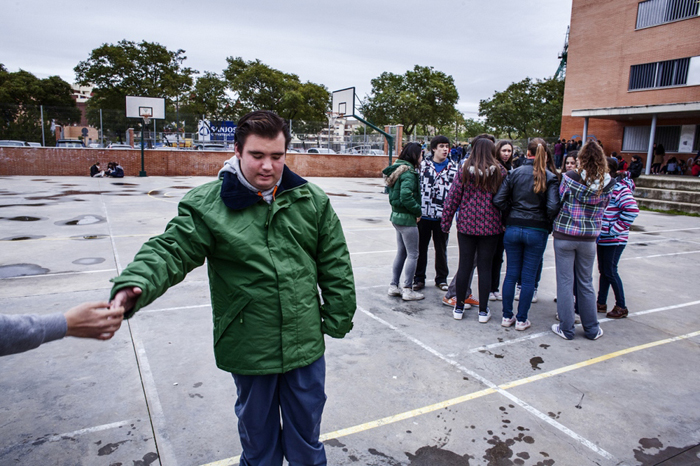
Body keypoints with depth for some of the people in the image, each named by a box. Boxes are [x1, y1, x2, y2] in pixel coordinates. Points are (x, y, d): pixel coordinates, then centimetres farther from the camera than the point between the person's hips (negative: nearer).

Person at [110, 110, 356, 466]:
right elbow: (170, 250, -15)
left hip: (306, 344, 2)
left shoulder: (311, 200, -2)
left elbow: (335, 265, 2)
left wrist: (337, 319, 3)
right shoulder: (207, 205, -9)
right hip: (247, 348, -1)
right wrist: (134, 284, -35)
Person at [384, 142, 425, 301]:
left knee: (401, 252, 17)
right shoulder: (408, 173, -18)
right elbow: (406, 196, -29)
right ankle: (408, 290, 7)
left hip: (397, 216, 9)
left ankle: (394, 286, 23)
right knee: (413, 254, 1)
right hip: (407, 218, -9)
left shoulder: (398, 169, 10)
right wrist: (417, 211, -16)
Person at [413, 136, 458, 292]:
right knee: (421, 247, 9)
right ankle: (419, 278, 23)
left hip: (442, 215, 1)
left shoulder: (454, 167, 4)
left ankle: (441, 278, 28)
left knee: (441, 249, 13)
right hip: (424, 214, -1)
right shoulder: (423, 165, 0)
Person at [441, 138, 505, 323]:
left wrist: (446, 222, 4)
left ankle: (459, 307, 18)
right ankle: (483, 311, 15)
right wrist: (506, 223, 7)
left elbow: (452, 198, -3)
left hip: (466, 224, 1)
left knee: (464, 265, 8)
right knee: (485, 267, 7)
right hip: (490, 226, 0)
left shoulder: (464, 170, -3)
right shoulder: (500, 172, -3)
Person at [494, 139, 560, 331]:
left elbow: (498, 200, -7)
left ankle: (507, 316, 19)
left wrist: (513, 211, 8)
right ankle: (521, 319, 15)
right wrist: (548, 223, 2)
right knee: (528, 277, 7)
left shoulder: (515, 173, -1)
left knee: (511, 273, 11)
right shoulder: (550, 177, -6)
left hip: (513, 228, 2)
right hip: (537, 231, -2)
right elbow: (553, 207, -16)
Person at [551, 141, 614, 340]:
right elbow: (602, 210, 7)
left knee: (565, 282, 5)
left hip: (564, 236, -3)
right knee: (586, 283, 15)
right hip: (589, 238, 3)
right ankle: (591, 329, 25)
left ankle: (566, 329, 12)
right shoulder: (608, 184, -3)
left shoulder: (569, 178, -12)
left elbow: (559, 202, -3)